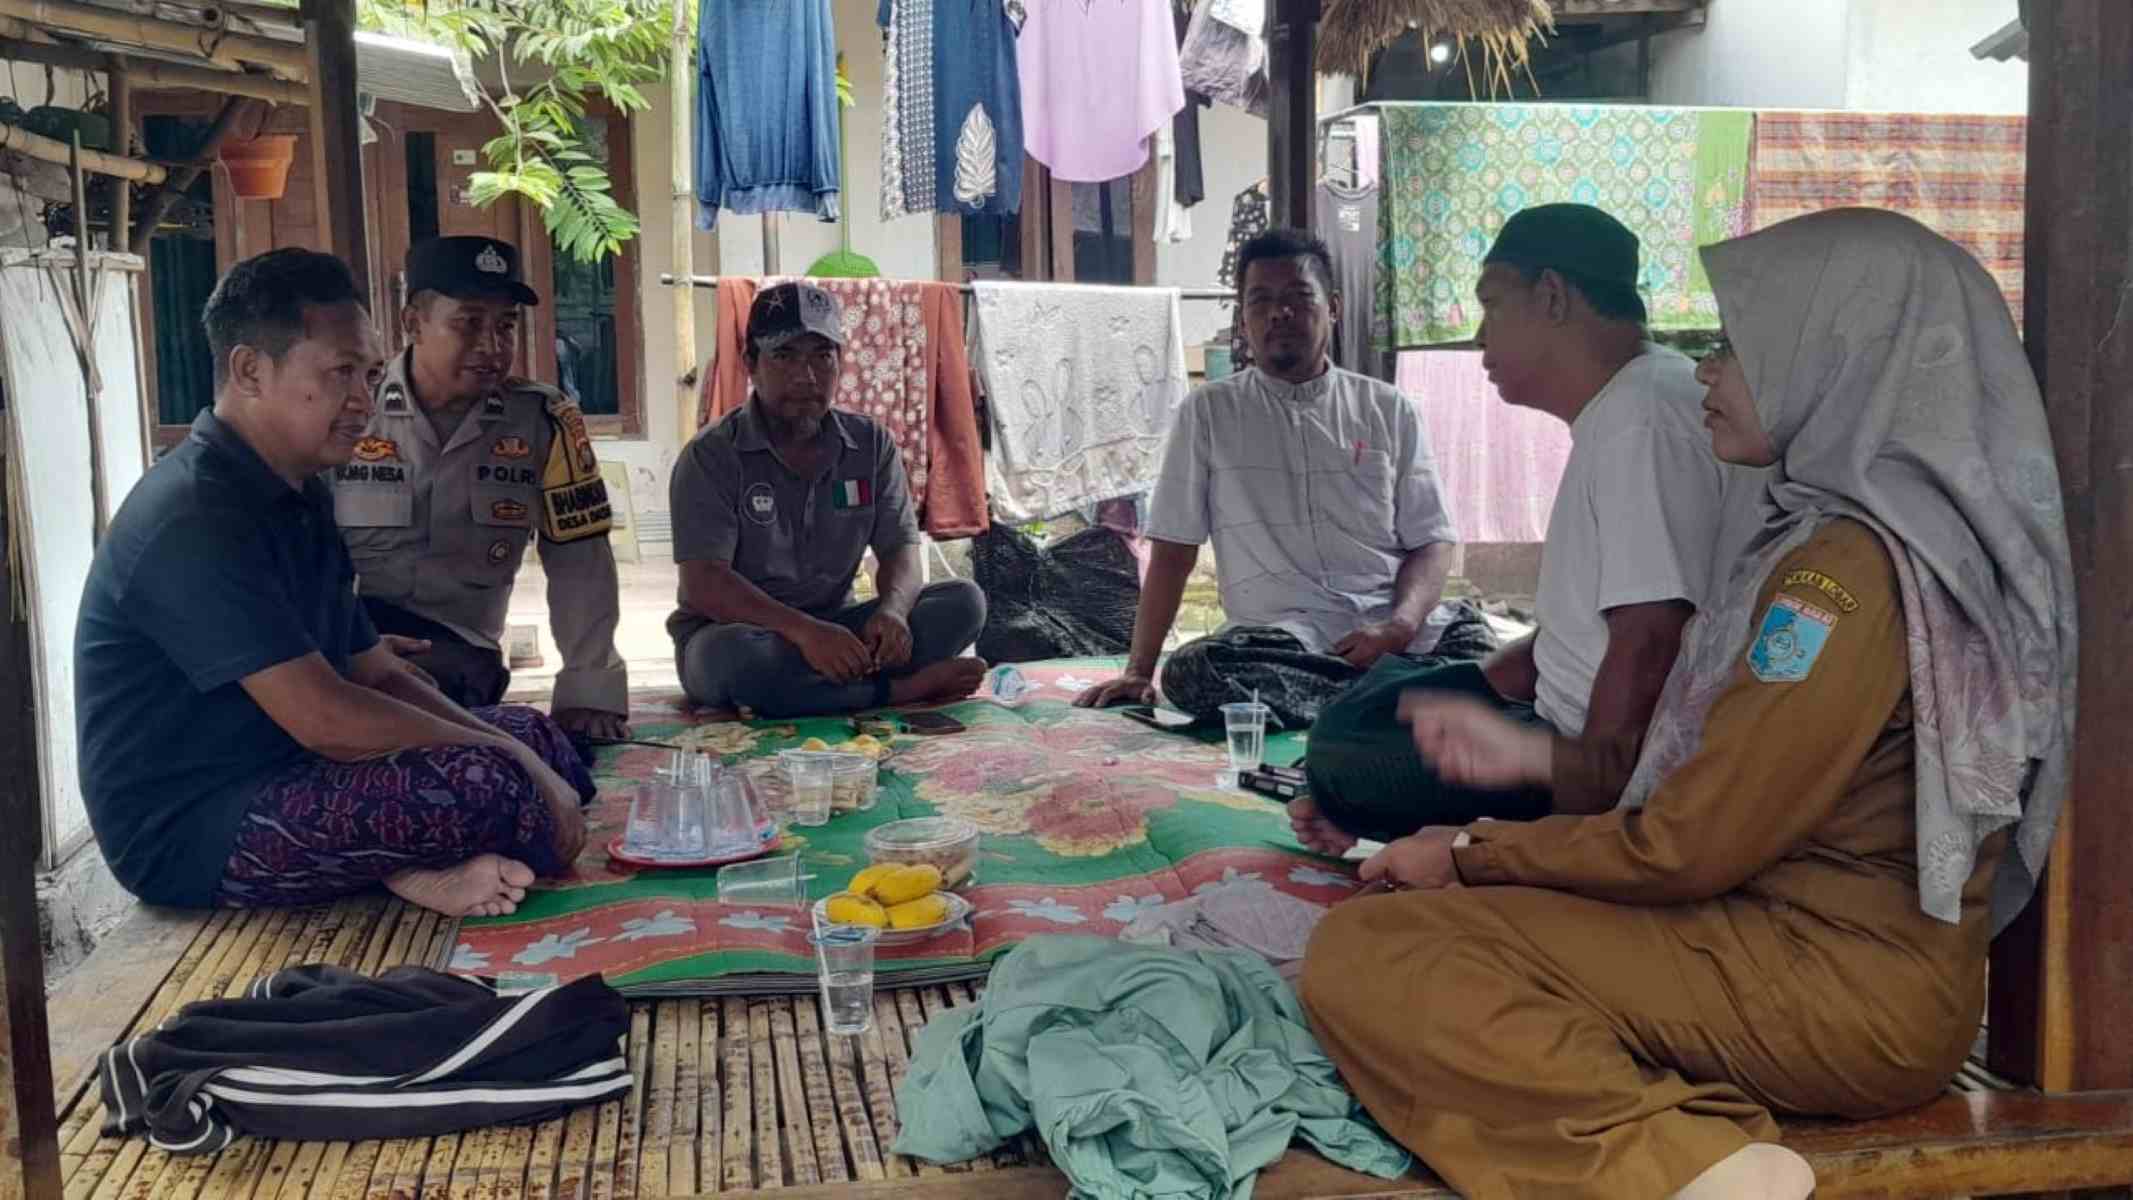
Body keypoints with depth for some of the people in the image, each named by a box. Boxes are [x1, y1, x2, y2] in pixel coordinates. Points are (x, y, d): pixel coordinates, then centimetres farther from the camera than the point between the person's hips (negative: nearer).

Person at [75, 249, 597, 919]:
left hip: (275, 777, 10)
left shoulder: (299, 501, 12)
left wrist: (526, 755, -2)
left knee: (536, 736, 8)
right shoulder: (194, 517, -21)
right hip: (190, 836, -10)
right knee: (484, 782, -29)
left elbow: (377, 675, 12)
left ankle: (407, 867, -12)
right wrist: (514, 763, -17)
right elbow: (325, 719, -26)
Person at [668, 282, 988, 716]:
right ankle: (903, 688, -26)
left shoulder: (872, 445, 5)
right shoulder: (711, 456, -10)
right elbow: (703, 582, -20)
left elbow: (901, 547, 0)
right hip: (737, 629, -4)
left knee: (964, 600, -13)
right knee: (728, 656, -40)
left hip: (835, 633, 4)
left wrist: (891, 609, -25)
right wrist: (803, 630, -34)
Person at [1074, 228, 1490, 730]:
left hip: (1393, 629, -1)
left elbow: (1431, 541, 9)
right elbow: (1173, 549, 10)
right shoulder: (1207, 412, 11)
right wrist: (1138, 671, 3)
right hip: (1278, 638, 2)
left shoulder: (1389, 410, 13)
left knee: (1479, 648, -33)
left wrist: (1400, 625, -12)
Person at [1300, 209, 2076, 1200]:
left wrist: (1466, 858, -3)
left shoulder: (1845, 568, -19)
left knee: (1361, 958, -17)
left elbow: (1684, 849, -17)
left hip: (1836, 1000, -10)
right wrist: (1534, 753, 12)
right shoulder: (1907, 538, 11)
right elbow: (1724, 761, 17)